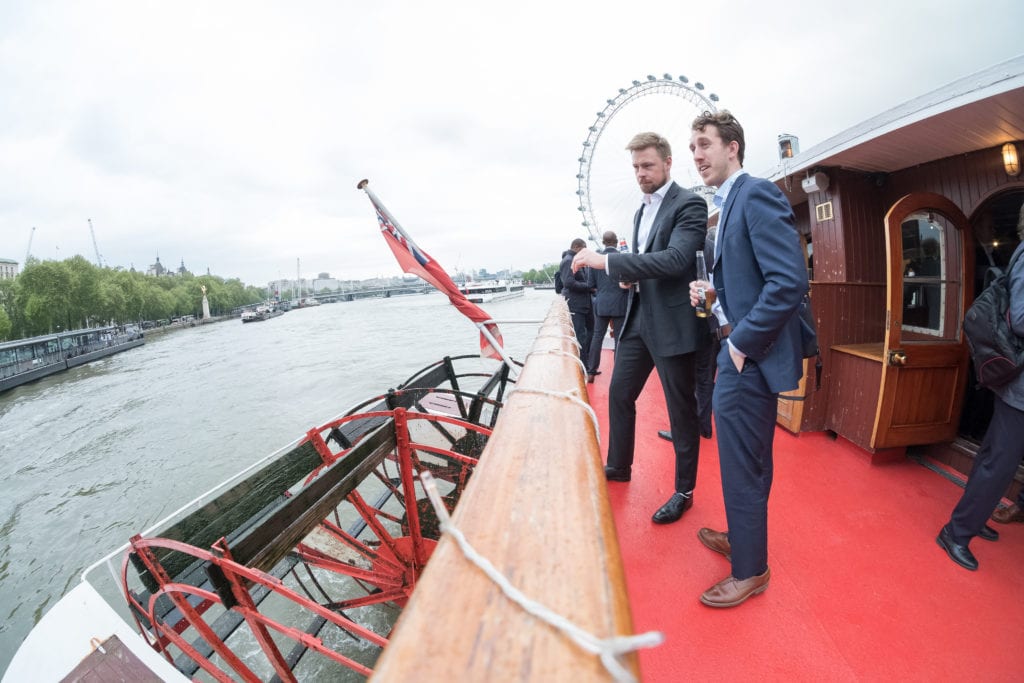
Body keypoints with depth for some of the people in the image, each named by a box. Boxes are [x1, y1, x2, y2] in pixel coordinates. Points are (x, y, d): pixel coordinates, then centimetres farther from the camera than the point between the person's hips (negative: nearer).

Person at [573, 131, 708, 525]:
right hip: (637, 317, 8)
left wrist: (605, 261, -27)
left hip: (671, 323, -8)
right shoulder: (641, 212, 16)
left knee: (681, 410, 5)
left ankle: (684, 491, 23)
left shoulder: (689, 205, -9)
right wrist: (629, 275, 2)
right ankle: (618, 467, 34)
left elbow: (675, 260, -25)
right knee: (619, 394, 14)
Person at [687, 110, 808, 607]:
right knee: (750, 462, 23)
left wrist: (743, 343, -19)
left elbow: (790, 281, -23)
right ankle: (743, 537, 44)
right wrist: (713, 292, 3)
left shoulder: (756, 194, -14)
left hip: (750, 356, -10)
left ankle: (749, 571, 25)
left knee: (741, 468, 4)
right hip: (740, 351, 10)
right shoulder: (729, 204, 15)